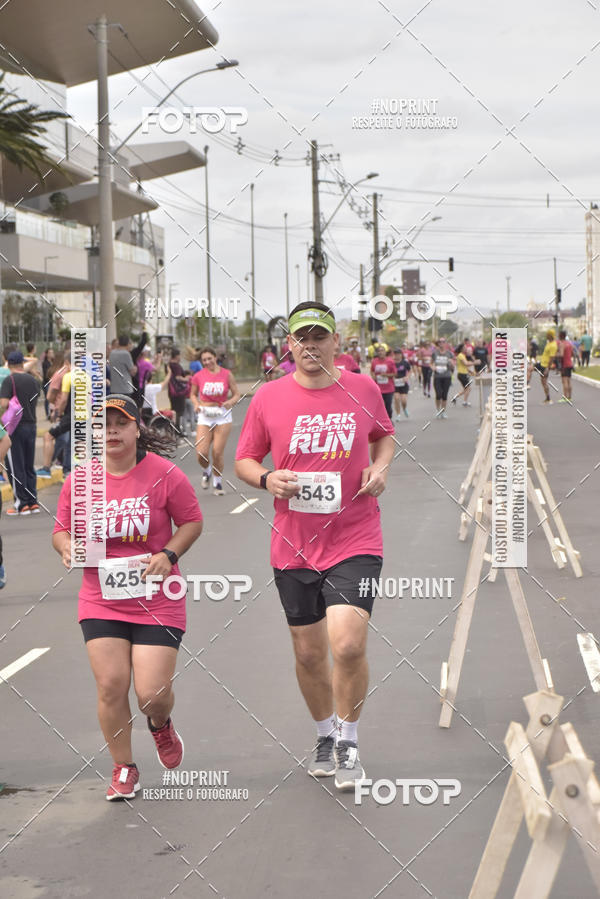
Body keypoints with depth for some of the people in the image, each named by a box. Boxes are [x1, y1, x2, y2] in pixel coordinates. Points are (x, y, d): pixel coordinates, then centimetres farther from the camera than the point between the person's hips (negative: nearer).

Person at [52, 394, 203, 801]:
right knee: (111, 685, -5)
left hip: (157, 602, -2)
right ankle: (124, 768, 16)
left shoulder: (164, 474, -8)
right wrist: (68, 547, -12)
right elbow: (62, 529, 11)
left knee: (152, 692, -6)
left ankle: (162, 726, 34)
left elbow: (192, 521, 2)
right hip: (102, 602, 2)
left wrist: (168, 555, -14)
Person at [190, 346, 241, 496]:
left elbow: (237, 395, 5)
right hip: (204, 416, 1)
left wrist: (230, 402, -16)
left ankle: (217, 483, 14)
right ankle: (206, 471, 25)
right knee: (201, 452, -9)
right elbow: (193, 394, 15)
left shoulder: (226, 374, -1)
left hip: (223, 416, -1)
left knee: (218, 452, -5)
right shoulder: (198, 376, 0)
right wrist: (196, 404, -5)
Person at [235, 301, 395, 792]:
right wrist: (267, 479, -11)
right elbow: (244, 459, 9)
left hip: (355, 542, -2)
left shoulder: (363, 389, 0)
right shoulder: (268, 397, 0)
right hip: (293, 546, 2)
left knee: (348, 645, -17)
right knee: (308, 654, 10)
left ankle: (349, 742, 6)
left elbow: (385, 435, 19)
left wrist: (380, 468, 0)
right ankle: (326, 735, 36)